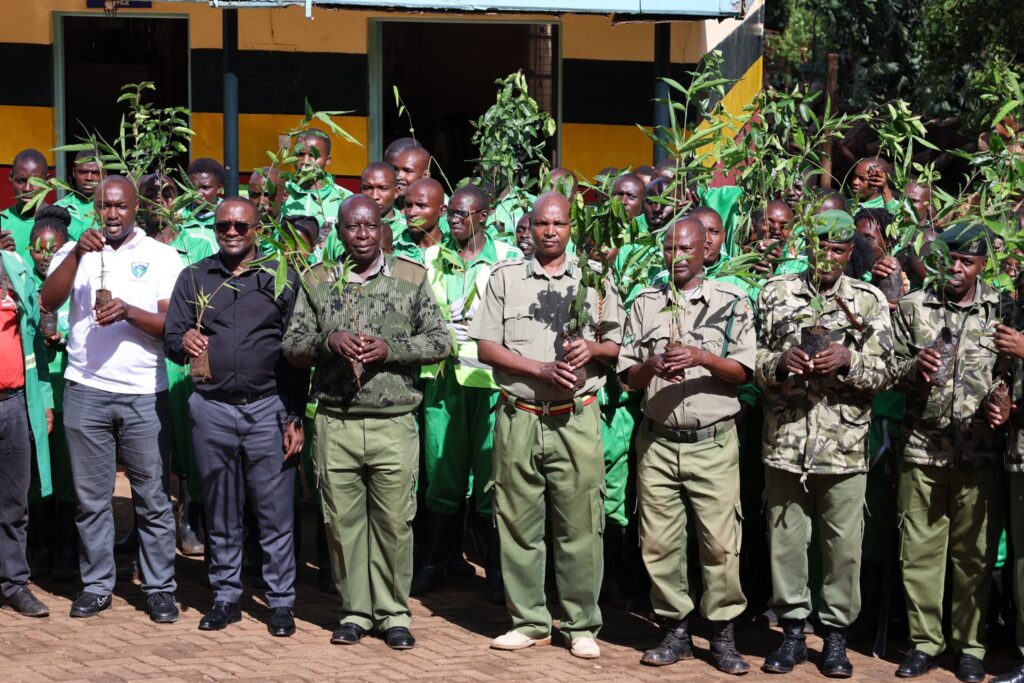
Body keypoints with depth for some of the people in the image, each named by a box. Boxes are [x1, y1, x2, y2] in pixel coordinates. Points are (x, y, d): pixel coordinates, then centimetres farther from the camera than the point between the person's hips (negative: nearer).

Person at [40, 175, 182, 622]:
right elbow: (49, 301, -8)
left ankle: (159, 588, 9)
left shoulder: (162, 257, 4)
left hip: (145, 395, -1)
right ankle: (96, 585, 16)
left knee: (153, 497, 2)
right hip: (86, 392, 1)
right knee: (91, 497, 7)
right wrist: (78, 253, -19)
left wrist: (128, 312, -19)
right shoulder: (76, 252, 8)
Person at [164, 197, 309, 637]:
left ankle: (280, 601, 9)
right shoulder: (194, 278, 9)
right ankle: (225, 597, 20)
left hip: (268, 407, -2)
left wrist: (296, 418, -3)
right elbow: (171, 339, 8)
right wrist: (184, 342, -18)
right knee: (220, 512, 10)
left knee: (275, 512, 0)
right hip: (211, 408, 2)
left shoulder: (282, 278, 3)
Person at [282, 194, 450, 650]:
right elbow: (291, 347, 7)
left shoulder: (411, 277, 5)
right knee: (343, 520, 5)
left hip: (394, 423, -1)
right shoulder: (318, 282, 8)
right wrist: (329, 342, -13)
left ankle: (394, 611, 15)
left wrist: (390, 349, -11)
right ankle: (355, 610, 18)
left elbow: (440, 341, 3)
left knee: (394, 521, 1)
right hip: (334, 424, 1)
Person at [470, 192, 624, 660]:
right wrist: (543, 368, -9)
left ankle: (582, 625, 8)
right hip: (518, 417, 1)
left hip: (576, 418, -1)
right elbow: (486, 346, 2)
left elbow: (617, 347, 10)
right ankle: (529, 621, 15)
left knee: (579, 524, -1)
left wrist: (592, 348, -12)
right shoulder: (505, 278, 9)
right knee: (519, 523, 4)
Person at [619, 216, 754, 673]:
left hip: (714, 442, -2)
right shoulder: (645, 304, 10)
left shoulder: (731, 301, 3)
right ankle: (677, 631, 15)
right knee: (659, 542, 3)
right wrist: (651, 367, -12)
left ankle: (722, 635, 6)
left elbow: (743, 370, -3)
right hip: (657, 442, 3)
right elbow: (627, 375, 9)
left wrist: (702, 357, -19)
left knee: (720, 542, -5)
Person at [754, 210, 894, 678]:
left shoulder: (869, 301, 7)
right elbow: (752, 361, 7)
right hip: (785, 441, 1)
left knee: (843, 543, 2)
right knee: (786, 539, 5)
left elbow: (883, 375, 3)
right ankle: (792, 630, 17)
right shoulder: (775, 293, 9)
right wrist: (780, 362, -13)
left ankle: (836, 634, 15)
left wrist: (848, 361, -15)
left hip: (845, 445, -1)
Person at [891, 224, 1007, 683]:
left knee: (974, 553, 5)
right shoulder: (912, 308, 7)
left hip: (980, 453, -1)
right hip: (922, 450, 1)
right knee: (919, 550, 4)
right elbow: (890, 372, 7)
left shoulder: (1003, 311, 6)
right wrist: (914, 366, -13)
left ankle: (970, 644, 16)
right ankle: (925, 640, 15)